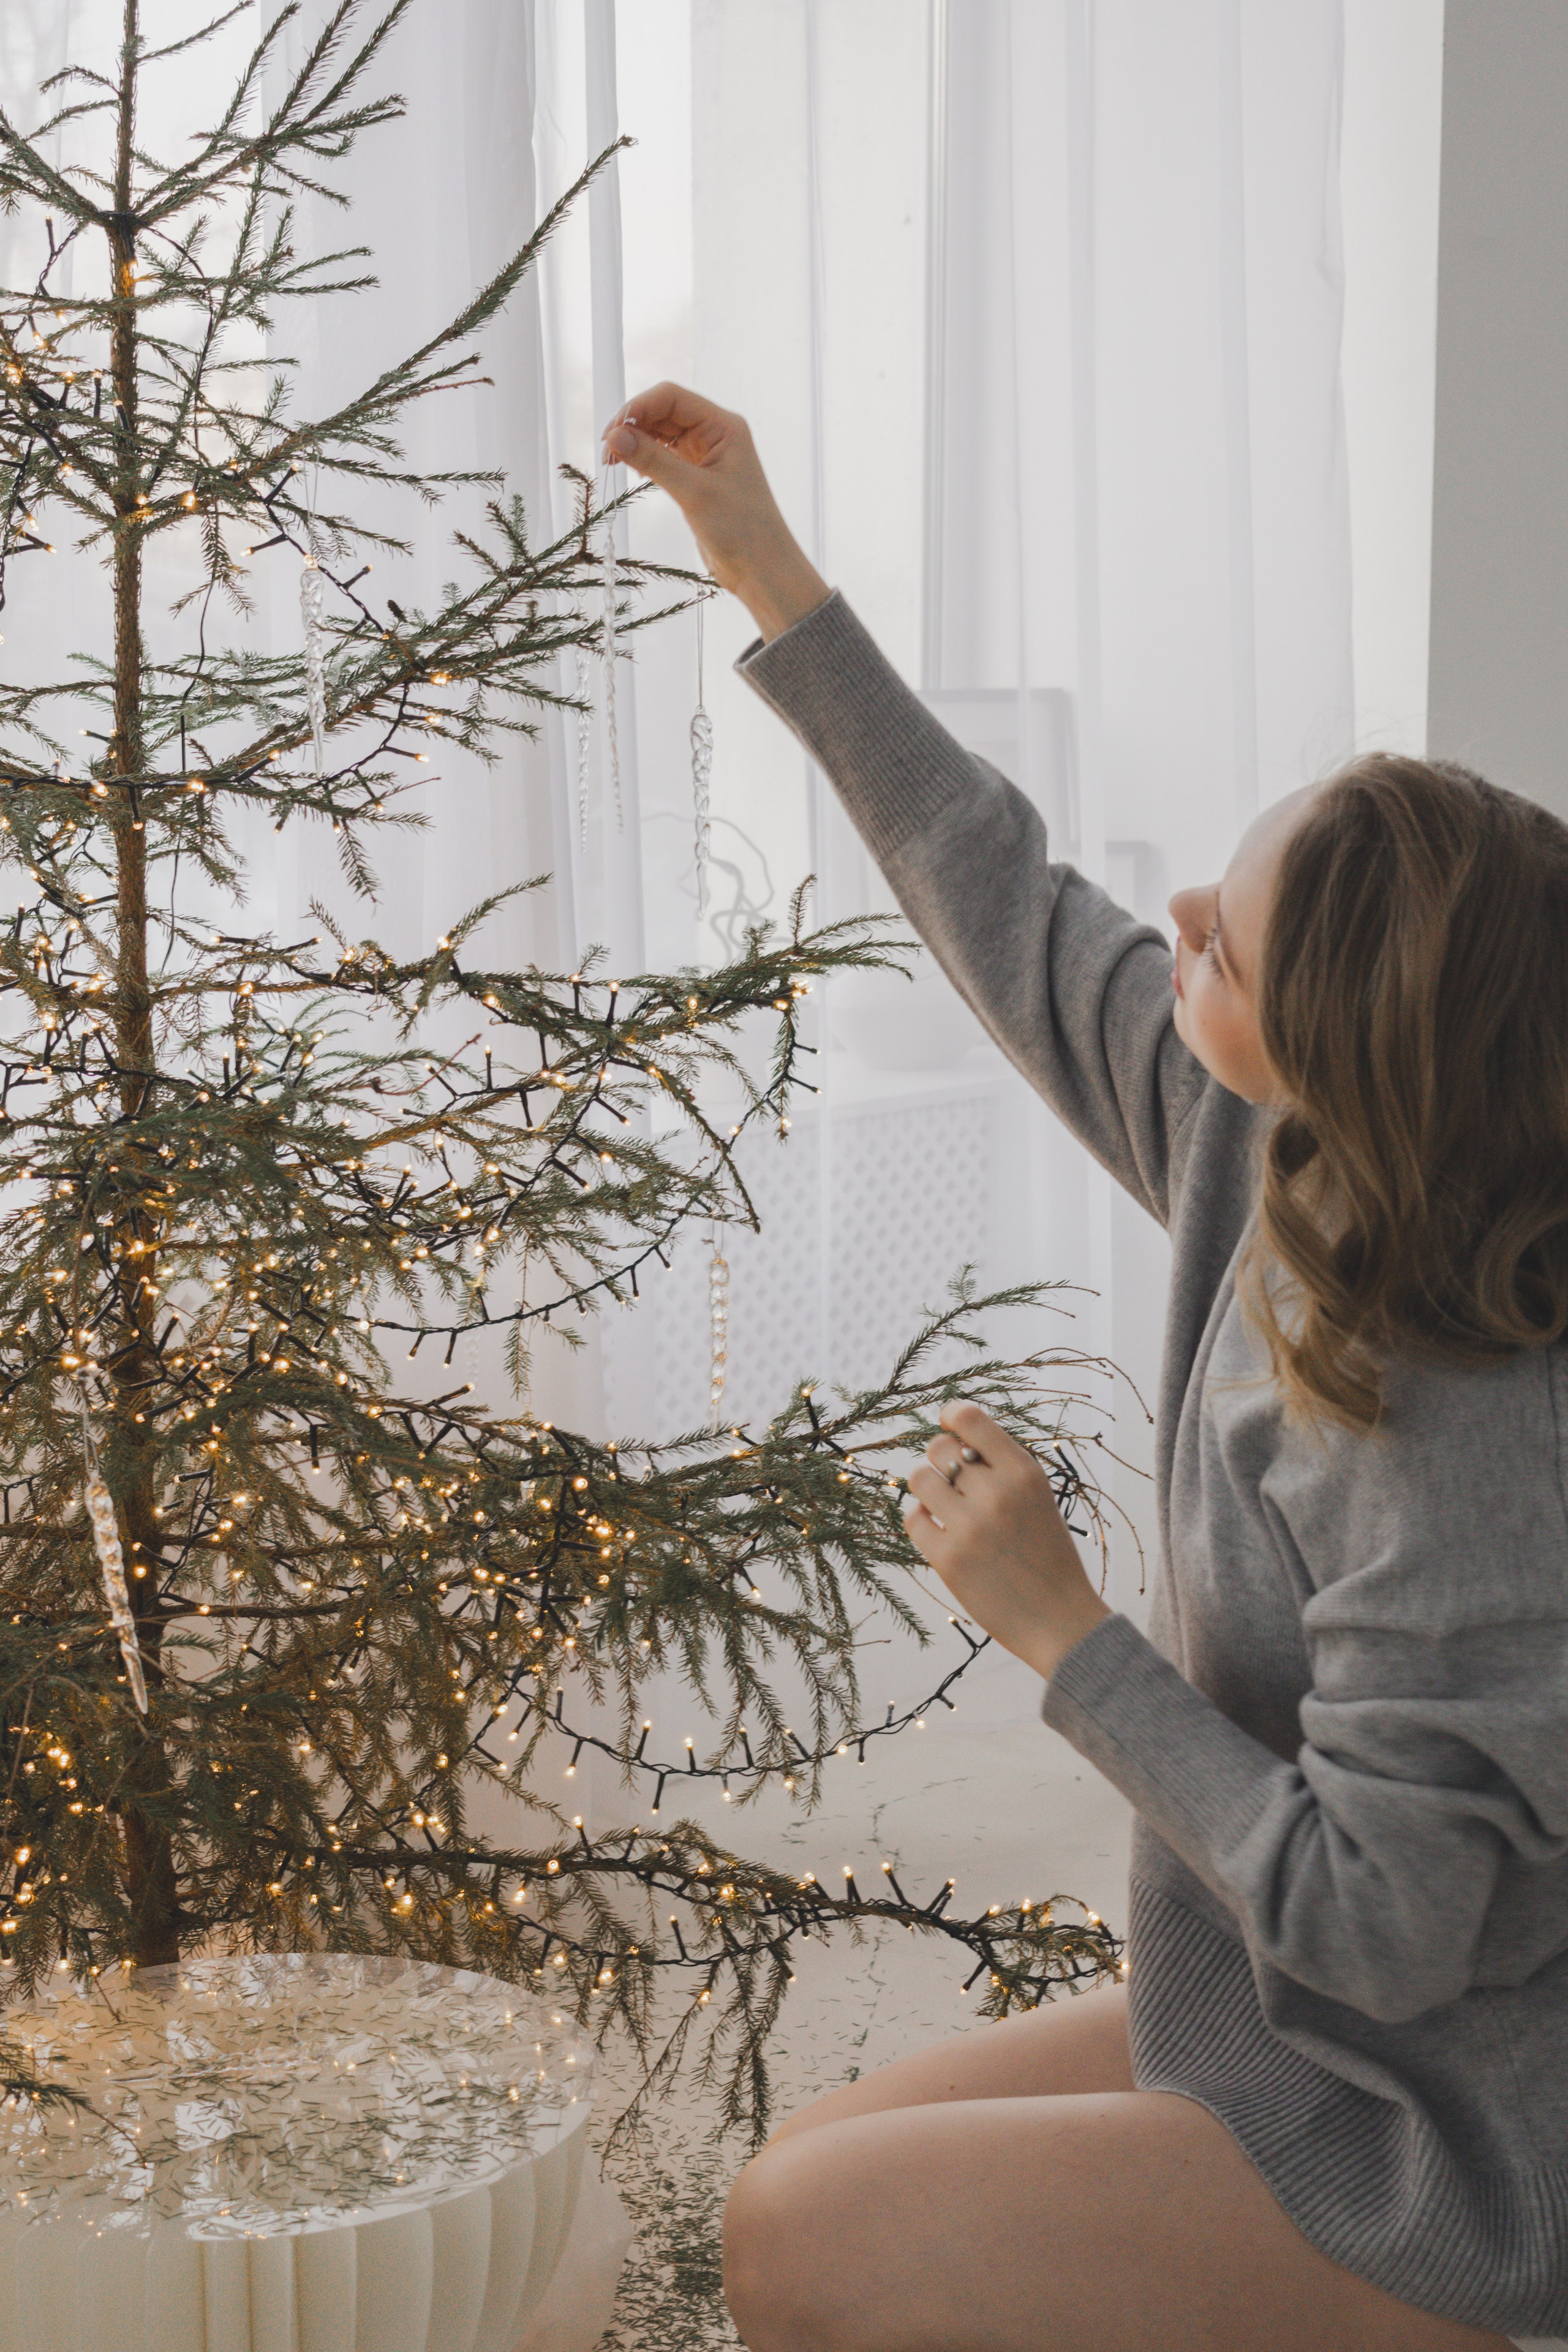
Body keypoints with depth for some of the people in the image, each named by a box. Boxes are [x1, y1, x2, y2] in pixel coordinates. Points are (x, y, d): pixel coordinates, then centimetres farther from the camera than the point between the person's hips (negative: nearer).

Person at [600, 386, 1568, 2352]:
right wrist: (769, 574, 6)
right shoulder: (1255, 1165, -8)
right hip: (1282, 2037, 8)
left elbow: (1374, 1923, -29)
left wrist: (1058, 1627, -22)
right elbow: (1017, 922, 3)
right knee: (810, 2174, 13)